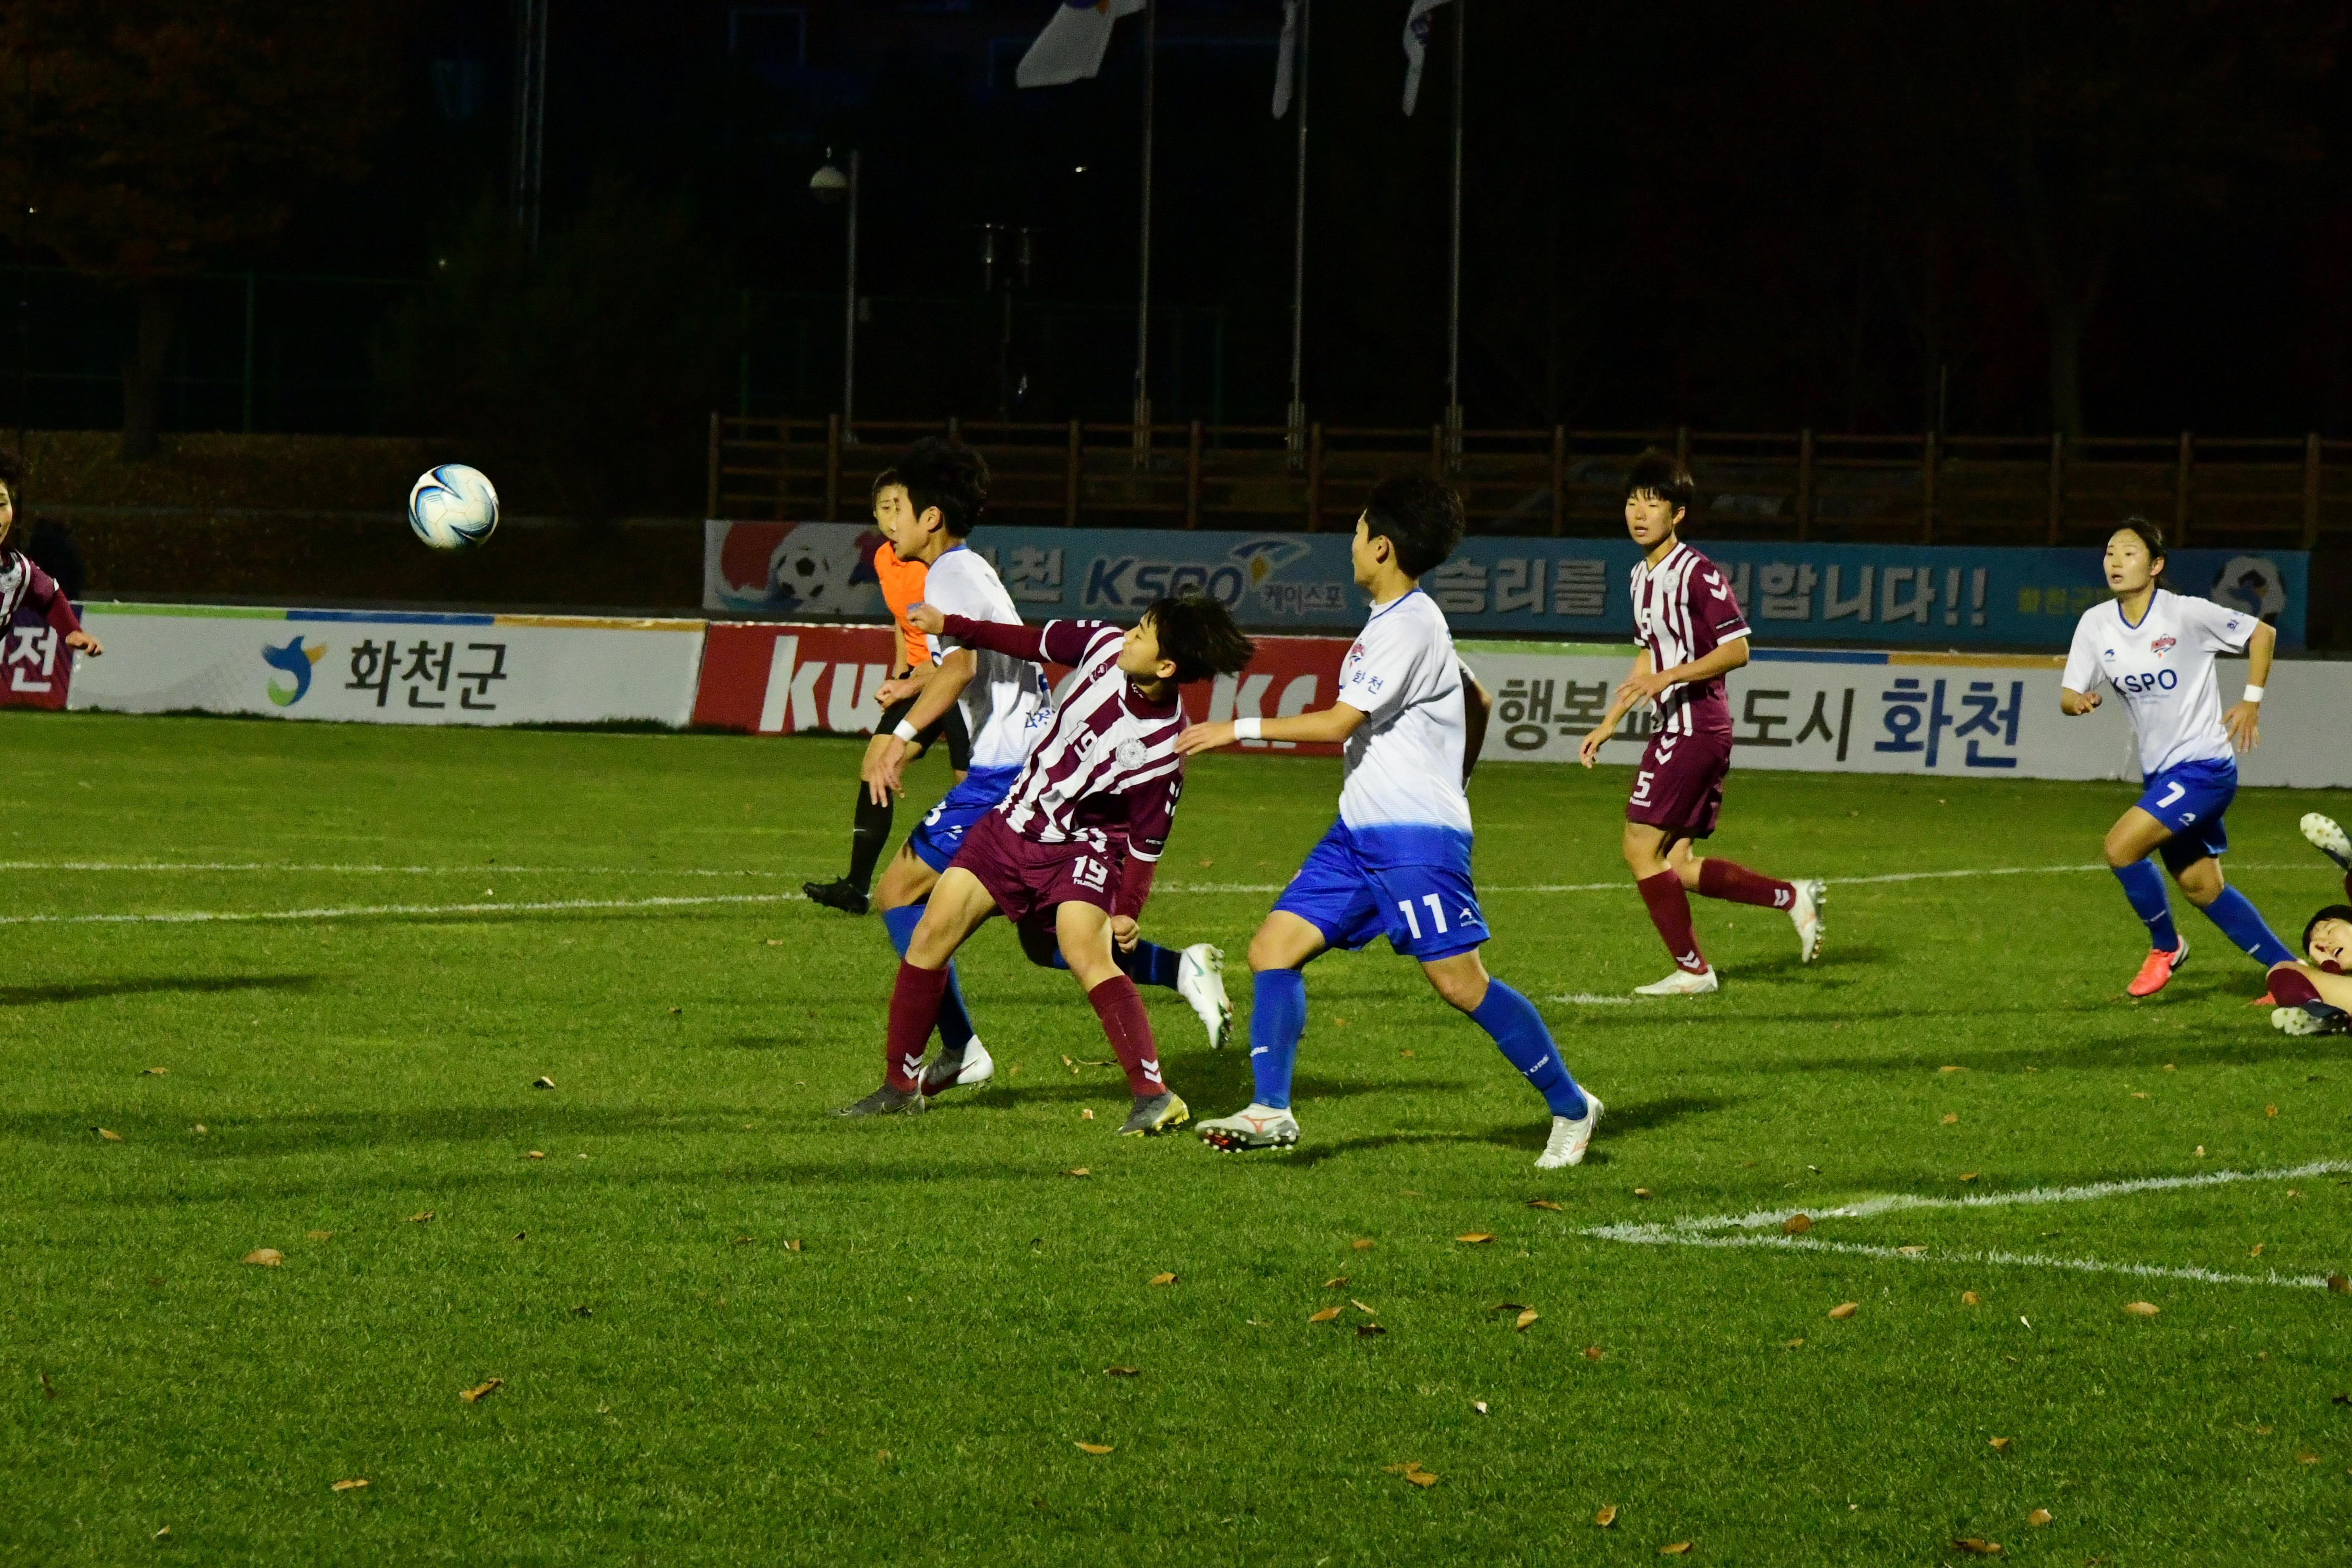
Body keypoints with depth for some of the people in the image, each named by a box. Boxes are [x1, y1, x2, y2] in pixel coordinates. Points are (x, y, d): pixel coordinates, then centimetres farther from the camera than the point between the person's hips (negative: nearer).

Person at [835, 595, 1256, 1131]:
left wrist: (1128, 910, -18)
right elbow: (1034, 643, 7)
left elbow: (1146, 843, -14)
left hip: (1082, 848, -6)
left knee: (1086, 953, -29)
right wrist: (950, 626, 13)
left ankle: (1154, 1096, -29)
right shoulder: (1105, 645, -12)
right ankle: (901, 1086, 12)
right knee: (933, 931, -1)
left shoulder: (1163, 750, -25)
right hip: (1013, 822, 6)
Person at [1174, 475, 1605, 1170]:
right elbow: (1476, 700, 27)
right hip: (1360, 832, 10)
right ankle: (1270, 1111, -9)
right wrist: (1453, 779, 32)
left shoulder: (1409, 626, -15)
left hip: (1416, 836, -10)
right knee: (1274, 947, -2)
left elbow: (1339, 723, -20)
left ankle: (1570, 1107, 5)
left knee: (1460, 983, -8)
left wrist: (1238, 729, -15)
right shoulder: (1397, 621, 16)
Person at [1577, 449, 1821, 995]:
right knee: (1677, 867, 7)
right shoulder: (1642, 576, 15)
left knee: (1641, 848, -8)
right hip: (1677, 728, 9)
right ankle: (1794, 897, 16)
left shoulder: (1697, 574, -14)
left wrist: (1669, 677, -24)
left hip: (1696, 728, -9)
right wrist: (1608, 723, 24)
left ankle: (1692, 970, 1)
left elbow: (1736, 650, -17)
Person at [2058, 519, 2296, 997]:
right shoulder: (2096, 624, -1)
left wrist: (2251, 701, -8)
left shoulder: (2186, 614, -16)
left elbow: (2262, 633, -4)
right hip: (2159, 773, 7)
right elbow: (2068, 695, 0)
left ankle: (2165, 947, 5)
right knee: (2202, 887, 12)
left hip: (2205, 767, -7)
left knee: (2121, 848, -19)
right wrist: (2077, 702, -23)